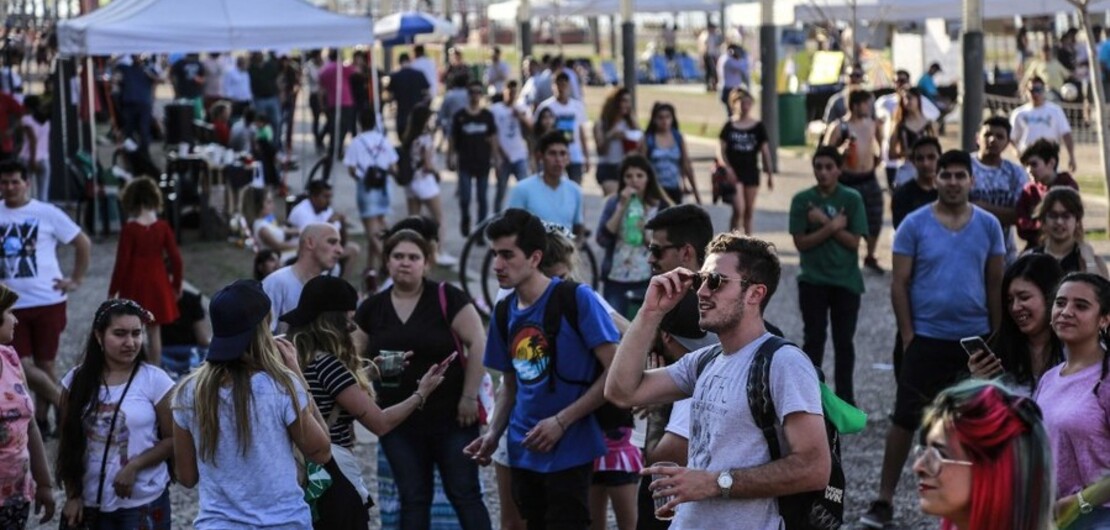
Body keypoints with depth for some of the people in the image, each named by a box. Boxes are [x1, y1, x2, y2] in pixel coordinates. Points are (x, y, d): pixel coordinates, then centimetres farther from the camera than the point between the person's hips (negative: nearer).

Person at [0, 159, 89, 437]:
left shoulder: (47, 213, -3)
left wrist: (76, 280, 0)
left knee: (45, 364, 5)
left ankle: (41, 419, 19)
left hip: (48, 302, -2)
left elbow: (83, 243, 5)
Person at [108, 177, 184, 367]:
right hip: (157, 284, 3)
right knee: (154, 331, 12)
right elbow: (175, 258, -4)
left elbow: (122, 262, -12)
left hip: (134, 286, -3)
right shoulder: (163, 227, -5)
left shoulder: (129, 229, -13)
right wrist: (176, 285, 10)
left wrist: (113, 290, -3)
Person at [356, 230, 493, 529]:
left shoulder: (446, 298, -7)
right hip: (399, 422, 4)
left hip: (451, 417, -4)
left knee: (464, 494, 1)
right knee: (413, 499, 9)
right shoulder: (372, 309, 5)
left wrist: (470, 396, -13)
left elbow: (477, 344, -10)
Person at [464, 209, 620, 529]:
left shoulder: (576, 299, -12)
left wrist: (561, 421, -17)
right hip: (523, 452, 6)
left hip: (568, 451, -6)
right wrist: (493, 434, 1)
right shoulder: (506, 313, 7)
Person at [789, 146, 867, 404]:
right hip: (813, 281, 0)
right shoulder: (803, 200, -3)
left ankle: (845, 397, 17)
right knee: (814, 339, 2)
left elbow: (853, 241, -8)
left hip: (846, 281, 0)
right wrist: (833, 226, -17)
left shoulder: (852, 199, -3)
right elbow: (801, 242, -8)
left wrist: (824, 221, -15)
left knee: (844, 341, 7)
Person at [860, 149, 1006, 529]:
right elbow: (900, 283, -3)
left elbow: (996, 284, 6)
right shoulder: (915, 225, -4)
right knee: (905, 418, -3)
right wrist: (907, 336, -8)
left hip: (975, 338, 2)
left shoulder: (988, 225, 2)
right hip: (927, 338, -2)